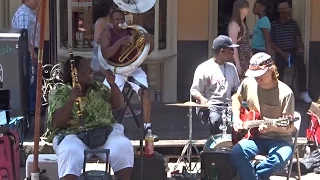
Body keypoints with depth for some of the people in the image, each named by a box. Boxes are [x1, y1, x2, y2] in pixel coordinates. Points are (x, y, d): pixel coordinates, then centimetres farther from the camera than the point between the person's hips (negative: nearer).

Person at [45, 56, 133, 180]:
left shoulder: (98, 87, 18)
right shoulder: (60, 93, 4)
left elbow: (117, 105, 13)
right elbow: (57, 123, -7)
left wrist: (112, 84, -3)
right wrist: (71, 100, -19)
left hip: (104, 132, 4)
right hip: (72, 135, -3)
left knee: (123, 147, -27)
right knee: (71, 154, -37)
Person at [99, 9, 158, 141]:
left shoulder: (133, 32, 4)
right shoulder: (107, 34, -1)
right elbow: (105, 54, -16)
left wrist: (150, 43, -23)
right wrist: (119, 43, -29)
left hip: (133, 69, 1)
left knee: (145, 92, -22)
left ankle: (147, 127, -16)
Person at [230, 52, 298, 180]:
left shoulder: (285, 93, -16)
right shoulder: (248, 83, -3)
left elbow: (290, 127, -13)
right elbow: (236, 98, 19)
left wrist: (272, 127, -32)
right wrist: (236, 118, 4)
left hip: (279, 139, -3)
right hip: (255, 136, 3)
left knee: (280, 160, -34)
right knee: (235, 153, -27)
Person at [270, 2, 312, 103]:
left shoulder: (293, 23, 7)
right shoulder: (274, 24, -1)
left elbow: (298, 38, 9)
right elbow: (271, 42, -2)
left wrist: (300, 49, -12)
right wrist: (282, 53, -12)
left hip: (293, 51, 1)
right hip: (280, 53, -1)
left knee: (301, 67, -19)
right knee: (279, 72, -5)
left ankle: (303, 93, -12)